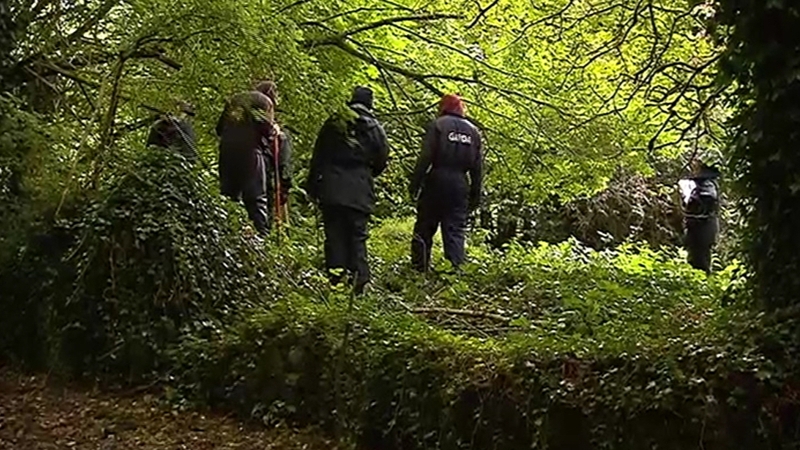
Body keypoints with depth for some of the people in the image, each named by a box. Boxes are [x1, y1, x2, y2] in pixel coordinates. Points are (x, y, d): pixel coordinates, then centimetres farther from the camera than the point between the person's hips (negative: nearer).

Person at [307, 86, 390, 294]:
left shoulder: (332, 123, 8)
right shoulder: (374, 128, 3)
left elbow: (317, 157, 7)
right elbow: (382, 161, 7)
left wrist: (313, 187, 11)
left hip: (331, 189, 1)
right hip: (360, 191, -1)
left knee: (334, 234, 5)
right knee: (357, 236, 4)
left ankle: (335, 276, 1)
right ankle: (359, 279, -2)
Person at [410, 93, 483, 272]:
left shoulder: (437, 125, -1)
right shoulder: (473, 131, 14)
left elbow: (425, 157, -9)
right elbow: (477, 167, 12)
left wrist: (415, 184, -6)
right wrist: (475, 195, 16)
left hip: (437, 181, -3)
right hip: (460, 184, 3)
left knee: (425, 228, 6)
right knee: (456, 231, 5)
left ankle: (420, 268, 9)